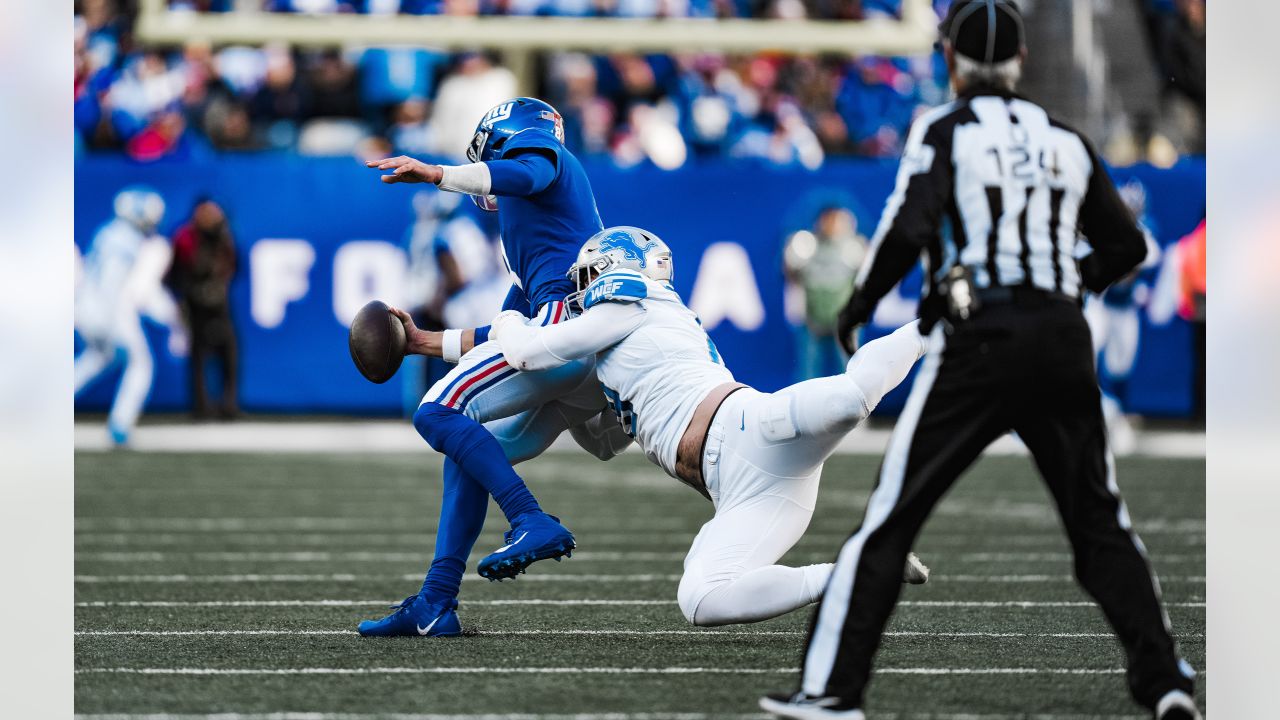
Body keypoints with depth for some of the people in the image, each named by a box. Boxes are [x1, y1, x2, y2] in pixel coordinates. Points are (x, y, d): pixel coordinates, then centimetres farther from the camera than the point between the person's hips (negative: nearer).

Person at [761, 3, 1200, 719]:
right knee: (1101, 521, 13)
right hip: (1064, 337, 4)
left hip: (979, 341, -4)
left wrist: (858, 308, 1)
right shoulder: (1066, 140, 13)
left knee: (891, 518, 2)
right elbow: (1126, 246, 18)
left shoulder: (946, 130, 0)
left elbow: (907, 230, -13)